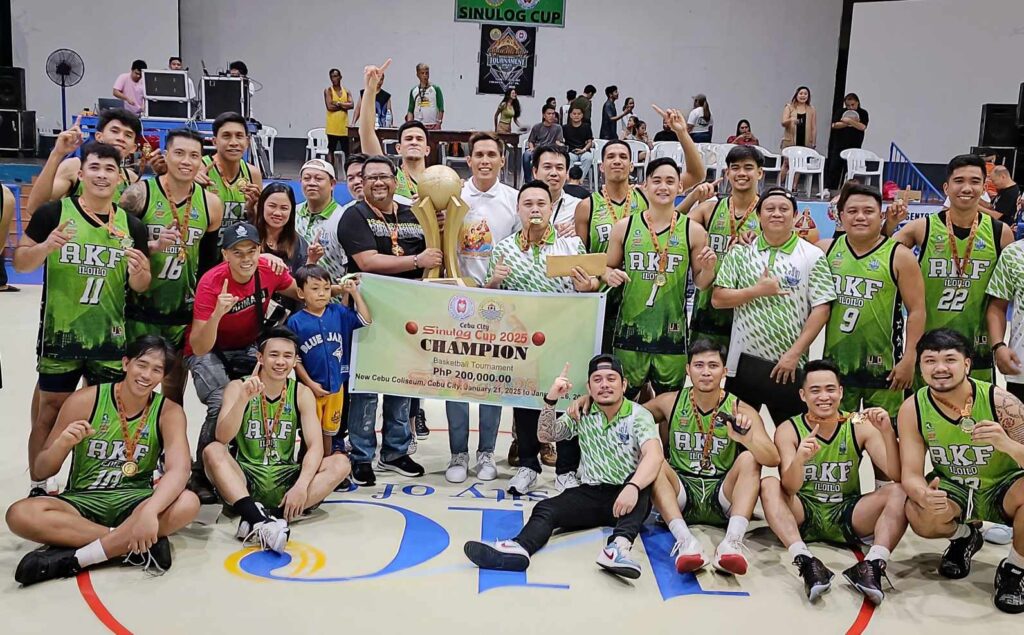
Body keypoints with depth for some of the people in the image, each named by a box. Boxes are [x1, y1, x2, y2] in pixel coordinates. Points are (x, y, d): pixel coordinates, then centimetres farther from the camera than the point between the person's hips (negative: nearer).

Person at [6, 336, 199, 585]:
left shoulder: (168, 412, -7)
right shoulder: (84, 401, -6)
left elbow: (179, 470, -24)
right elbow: (41, 471, -1)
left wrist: (149, 510, -43)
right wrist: (62, 444, -24)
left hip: (133, 501, -1)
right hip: (82, 501, 1)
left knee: (188, 503, -32)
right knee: (20, 515, -29)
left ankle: (74, 558, -26)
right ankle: (133, 545, -24)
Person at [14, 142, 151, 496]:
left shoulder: (131, 225, 5)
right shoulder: (54, 212, -4)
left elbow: (140, 287, 10)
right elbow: (21, 263, -1)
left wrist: (140, 272, -13)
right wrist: (46, 247, -20)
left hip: (110, 337, 3)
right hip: (60, 333, -3)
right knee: (50, 408, 5)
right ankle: (38, 486, 19)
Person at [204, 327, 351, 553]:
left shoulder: (302, 394, 0)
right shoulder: (238, 387, -5)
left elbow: (315, 446, -10)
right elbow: (222, 438, -19)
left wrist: (301, 485, -27)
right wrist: (244, 398, -32)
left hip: (284, 480, 2)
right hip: (244, 479, -2)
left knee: (340, 463, -19)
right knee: (212, 451, -28)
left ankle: (272, 516, -32)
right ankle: (258, 518, -43)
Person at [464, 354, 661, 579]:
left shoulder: (639, 415, -6)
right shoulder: (582, 415, 8)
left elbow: (654, 456, -23)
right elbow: (546, 436, 0)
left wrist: (632, 487, -43)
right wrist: (551, 400, -18)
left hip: (628, 498, -3)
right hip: (591, 494, 3)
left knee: (640, 480, -35)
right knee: (545, 509, -22)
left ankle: (619, 545, -53)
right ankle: (519, 547, -53)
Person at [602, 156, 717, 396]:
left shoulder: (693, 230, 1)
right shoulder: (624, 226, 3)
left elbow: (700, 283, 8)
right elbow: (608, 268, 13)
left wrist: (708, 269, -13)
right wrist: (610, 276, -9)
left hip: (672, 332, 0)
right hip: (630, 329, 1)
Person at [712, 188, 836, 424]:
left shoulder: (812, 256, -2)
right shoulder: (740, 252, 4)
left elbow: (821, 309, -7)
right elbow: (717, 299, 0)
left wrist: (794, 353, -13)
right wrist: (757, 291, -13)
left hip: (790, 365, -2)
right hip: (743, 361, 2)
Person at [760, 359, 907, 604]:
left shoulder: (860, 426, -3)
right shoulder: (788, 430, -6)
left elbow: (896, 476, -11)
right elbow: (790, 489, -18)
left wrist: (887, 432, -27)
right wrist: (799, 459, -40)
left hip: (846, 516, 1)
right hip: (803, 514, -1)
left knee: (899, 492, -21)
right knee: (769, 484, -28)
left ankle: (873, 565, -40)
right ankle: (805, 561, -42)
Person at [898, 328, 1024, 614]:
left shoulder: (1000, 402, -22)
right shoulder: (912, 409, -16)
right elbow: (911, 473, -17)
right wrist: (924, 495, -41)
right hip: (953, 490, 2)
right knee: (919, 516, -31)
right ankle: (964, 537, 10)